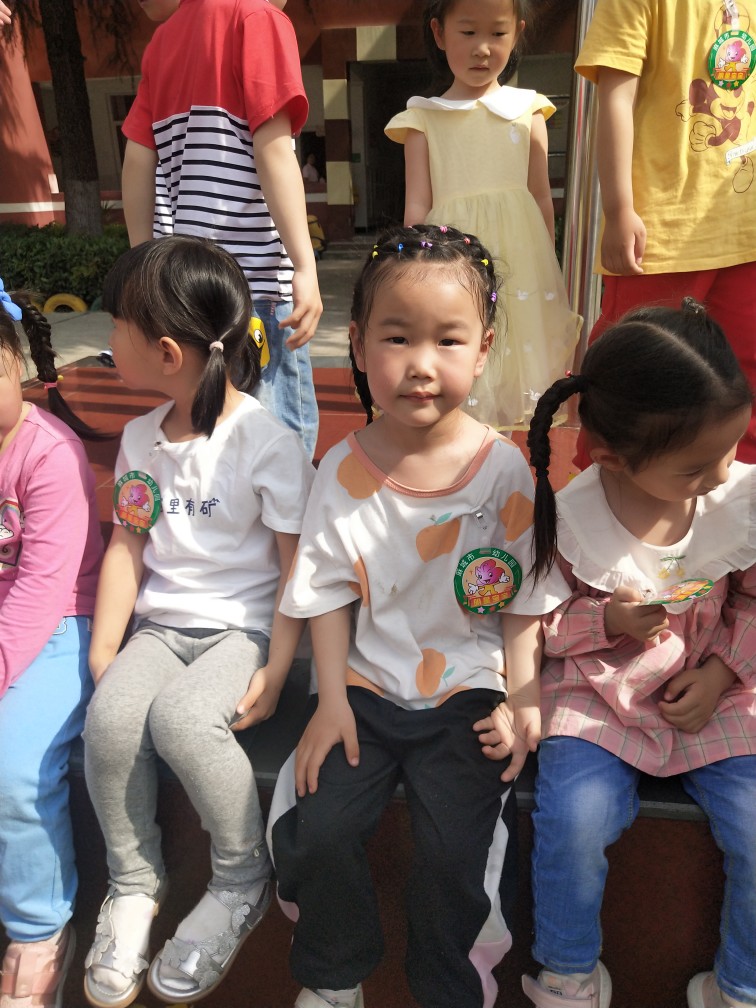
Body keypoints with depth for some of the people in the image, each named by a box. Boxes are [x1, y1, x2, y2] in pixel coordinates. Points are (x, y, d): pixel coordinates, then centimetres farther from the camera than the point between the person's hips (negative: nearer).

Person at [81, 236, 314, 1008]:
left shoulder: (265, 440, -12)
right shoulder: (140, 438, 8)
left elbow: (299, 566, -12)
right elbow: (126, 550, 8)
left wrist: (274, 672, -16)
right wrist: (102, 658, -1)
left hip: (244, 625, -5)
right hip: (163, 625, 5)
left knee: (181, 716, -30)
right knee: (108, 717, -21)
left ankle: (242, 882, -1)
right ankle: (132, 886, 5)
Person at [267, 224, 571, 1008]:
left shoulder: (502, 469, -8)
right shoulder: (343, 470, -4)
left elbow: (525, 599, -1)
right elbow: (330, 595, 1)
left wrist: (521, 697, -10)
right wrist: (331, 700, -5)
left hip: (466, 687, -1)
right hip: (364, 686, 2)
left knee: (455, 847, -16)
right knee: (314, 831, -11)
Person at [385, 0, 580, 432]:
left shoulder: (528, 111, 9)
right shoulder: (424, 118, 7)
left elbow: (542, 197, 10)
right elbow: (417, 206, 4)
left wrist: (547, 269, 9)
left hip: (520, 258, 1)